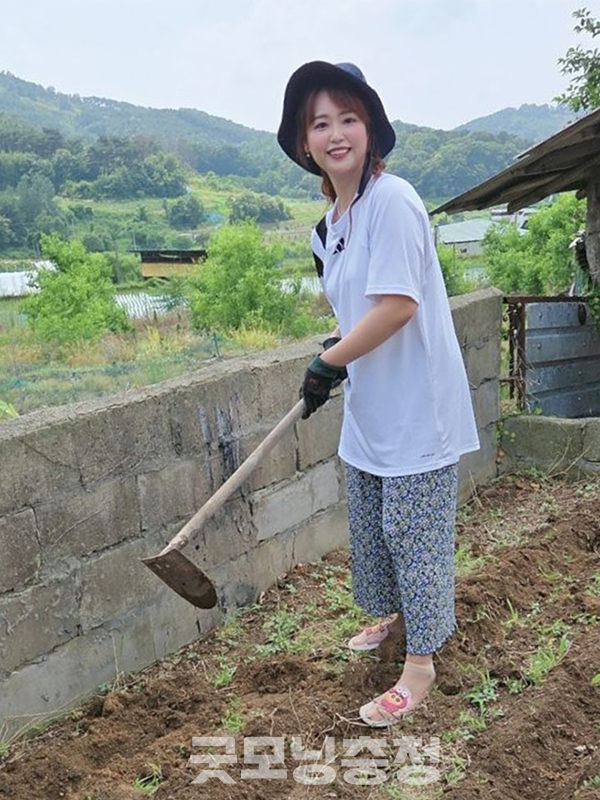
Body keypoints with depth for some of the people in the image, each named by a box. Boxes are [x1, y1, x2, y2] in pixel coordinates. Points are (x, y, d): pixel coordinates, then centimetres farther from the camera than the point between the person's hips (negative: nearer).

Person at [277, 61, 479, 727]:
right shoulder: (330, 222, 9)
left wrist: (329, 361, -18)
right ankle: (390, 611, 46)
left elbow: (398, 303, -26)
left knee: (413, 531, 3)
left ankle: (420, 660, 22)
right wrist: (334, 349, 4)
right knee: (369, 526, 21)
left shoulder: (392, 201, -19)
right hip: (367, 410, 9)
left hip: (417, 409, -9)